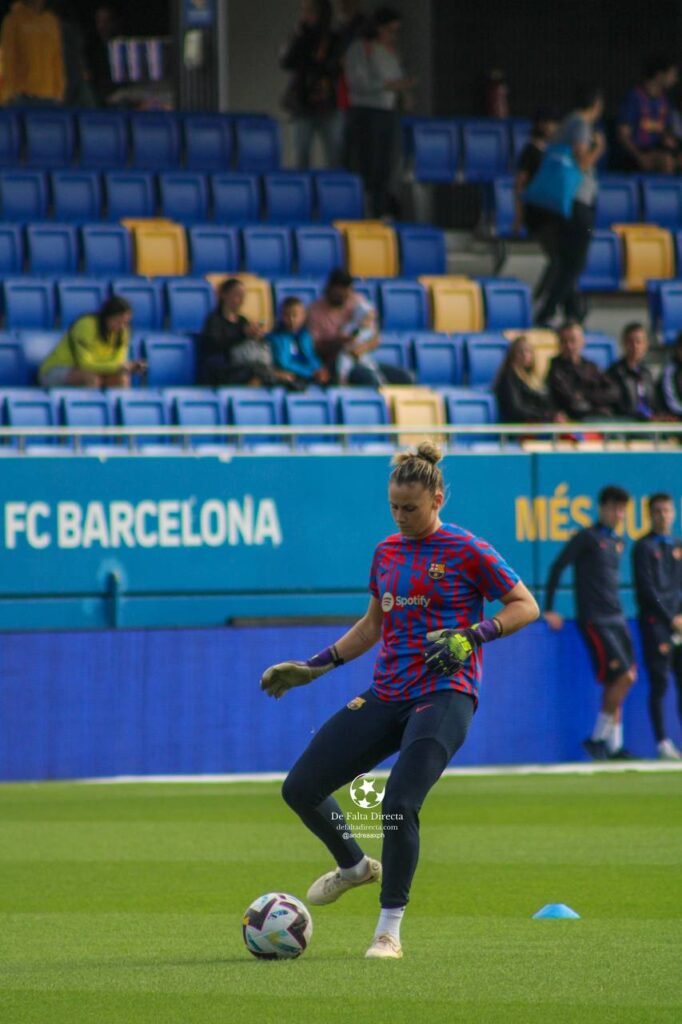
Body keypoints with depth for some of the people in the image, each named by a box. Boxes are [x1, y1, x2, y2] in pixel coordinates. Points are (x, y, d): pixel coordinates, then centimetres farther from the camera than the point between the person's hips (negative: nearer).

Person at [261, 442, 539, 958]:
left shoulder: (467, 551, -5)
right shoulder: (387, 552, 13)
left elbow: (526, 606, -6)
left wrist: (471, 636, -20)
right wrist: (314, 667, 19)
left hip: (443, 697, -7)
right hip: (386, 697, 7)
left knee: (399, 804, -24)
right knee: (300, 788, 1)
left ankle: (389, 931, -10)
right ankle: (354, 865, 30)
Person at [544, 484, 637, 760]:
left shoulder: (617, 542, 15)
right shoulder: (587, 538, -7)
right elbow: (557, 567, -7)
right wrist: (549, 610, -8)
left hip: (616, 620, 8)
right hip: (595, 621, -8)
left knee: (616, 684, 6)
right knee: (623, 676, -15)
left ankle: (613, 746, 10)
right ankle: (598, 737, -5)